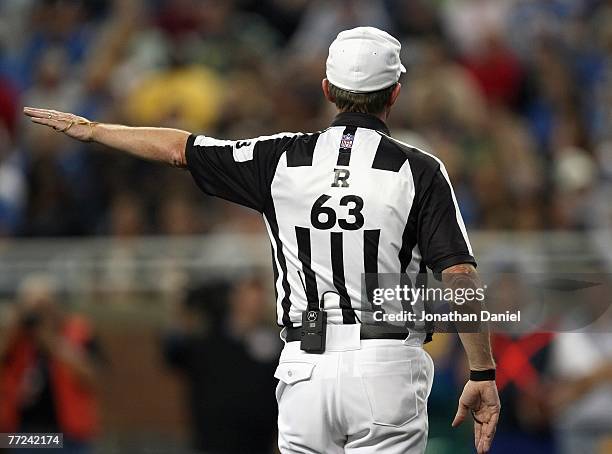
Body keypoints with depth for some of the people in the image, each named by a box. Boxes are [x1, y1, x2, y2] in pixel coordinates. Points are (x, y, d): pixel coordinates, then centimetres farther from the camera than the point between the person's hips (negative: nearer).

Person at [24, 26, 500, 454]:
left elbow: (179, 148, 15)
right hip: (387, 368, -3)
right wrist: (483, 374, -4)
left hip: (306, 369, 3)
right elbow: (460, 276, -10)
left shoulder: (284, 158, 6)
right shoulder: (419, 170, -3)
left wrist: (90, 129, 29)